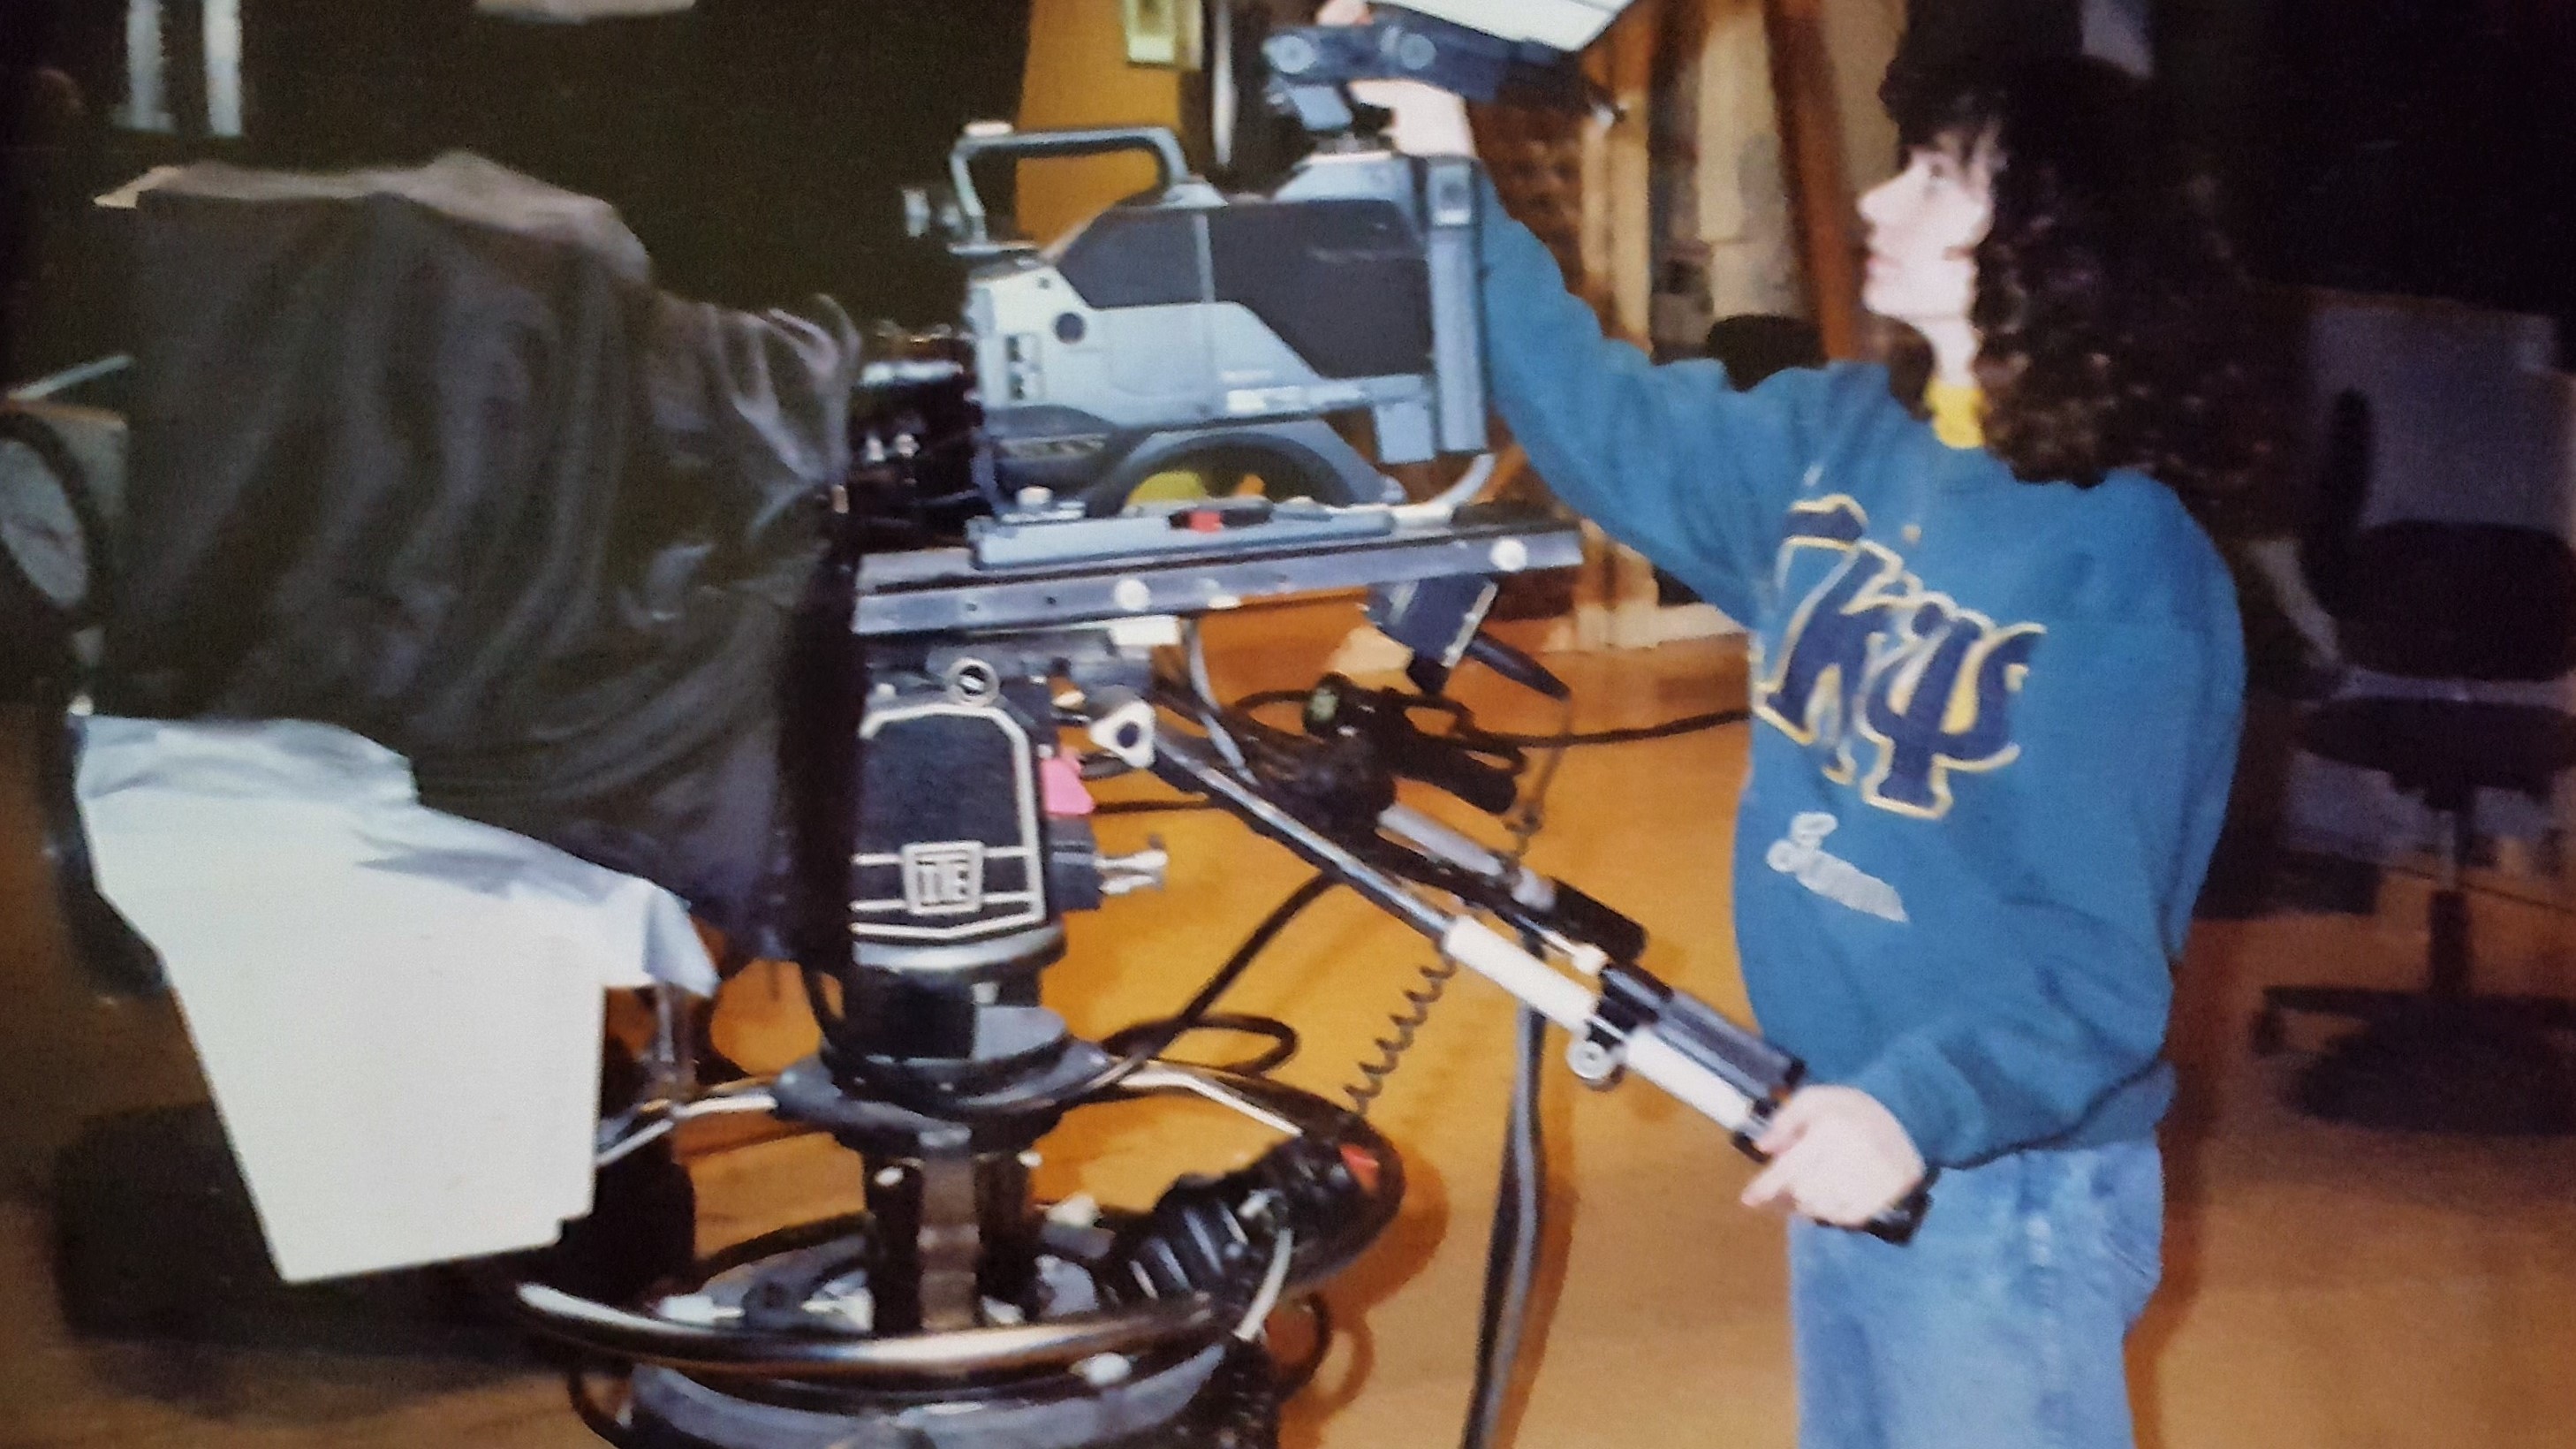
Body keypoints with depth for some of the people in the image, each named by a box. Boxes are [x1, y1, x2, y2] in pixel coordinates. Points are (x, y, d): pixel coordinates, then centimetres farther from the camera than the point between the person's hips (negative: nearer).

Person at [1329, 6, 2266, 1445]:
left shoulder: (2131, 572, -21)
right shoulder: (1833, 440, 0)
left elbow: (2099, 948, -24)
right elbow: (1607, 417, 9)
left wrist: (1922, 1109, -40)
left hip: (2004, 1187, -7)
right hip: (1848, 1130, 7)